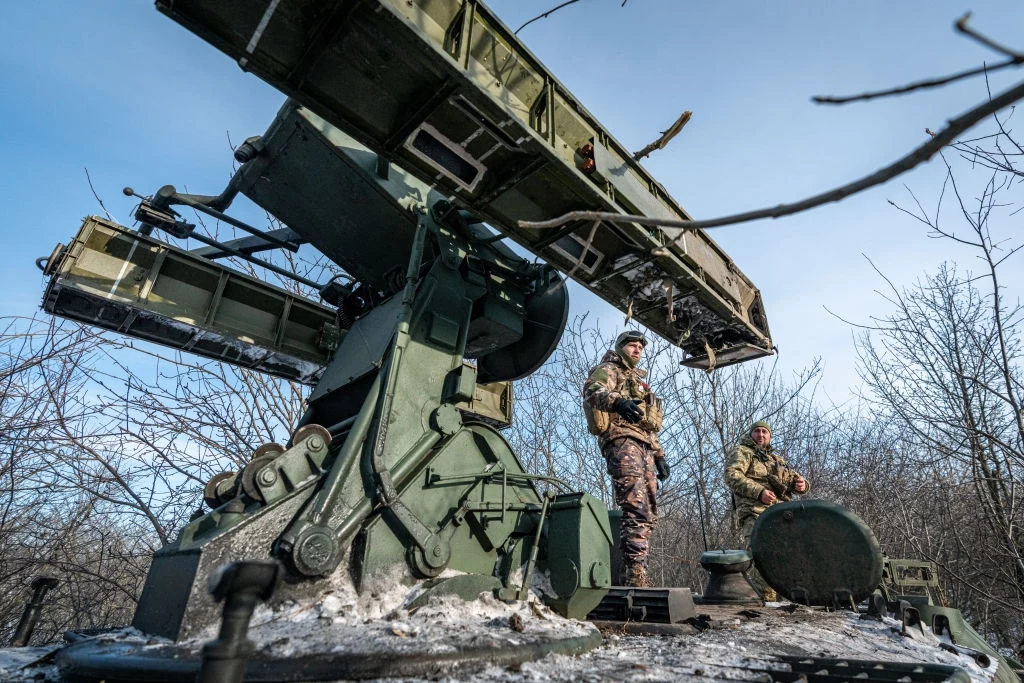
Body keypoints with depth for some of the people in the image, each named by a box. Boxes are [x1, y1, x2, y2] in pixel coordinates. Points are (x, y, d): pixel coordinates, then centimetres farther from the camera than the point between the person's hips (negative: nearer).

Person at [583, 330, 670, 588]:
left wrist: (659, 455, 24)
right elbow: (592, 391, -16)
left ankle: (637, 574, 5)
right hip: (622, 440, -9)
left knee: (648, 515, 3)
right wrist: (617, 401, -36)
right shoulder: (609, 370, 9)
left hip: (644, 447, 9)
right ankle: (635, 575, -24)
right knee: (636, 510, -21)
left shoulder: (639, 382, 35)